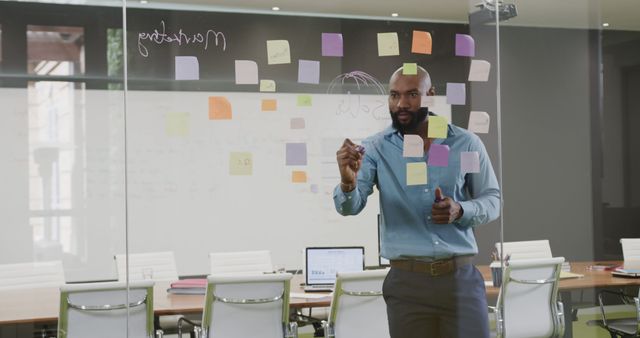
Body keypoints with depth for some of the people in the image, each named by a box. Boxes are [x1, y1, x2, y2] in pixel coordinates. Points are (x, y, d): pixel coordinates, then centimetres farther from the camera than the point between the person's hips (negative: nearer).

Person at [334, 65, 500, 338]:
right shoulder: (376, 148, -1)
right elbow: (349, 207, -11)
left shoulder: (466, 143, 2)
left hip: (461, 278, 1)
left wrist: (460, 210, -12)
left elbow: (492, 200, 9)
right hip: (407, 283, 0)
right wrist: (348, 182, -34)